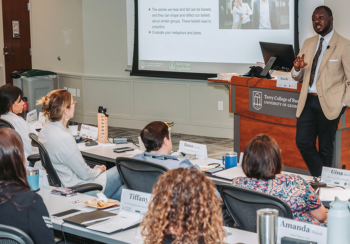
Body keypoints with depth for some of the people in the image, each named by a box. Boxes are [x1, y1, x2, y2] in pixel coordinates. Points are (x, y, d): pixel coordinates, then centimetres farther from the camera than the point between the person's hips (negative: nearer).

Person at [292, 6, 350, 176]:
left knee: (325, 148, 5)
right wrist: (297, 69, -7)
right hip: (308, 101, 5)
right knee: (303, 143, 0)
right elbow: (298, 77, 16)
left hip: (328, 103, -5)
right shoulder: (308, 44, 13)